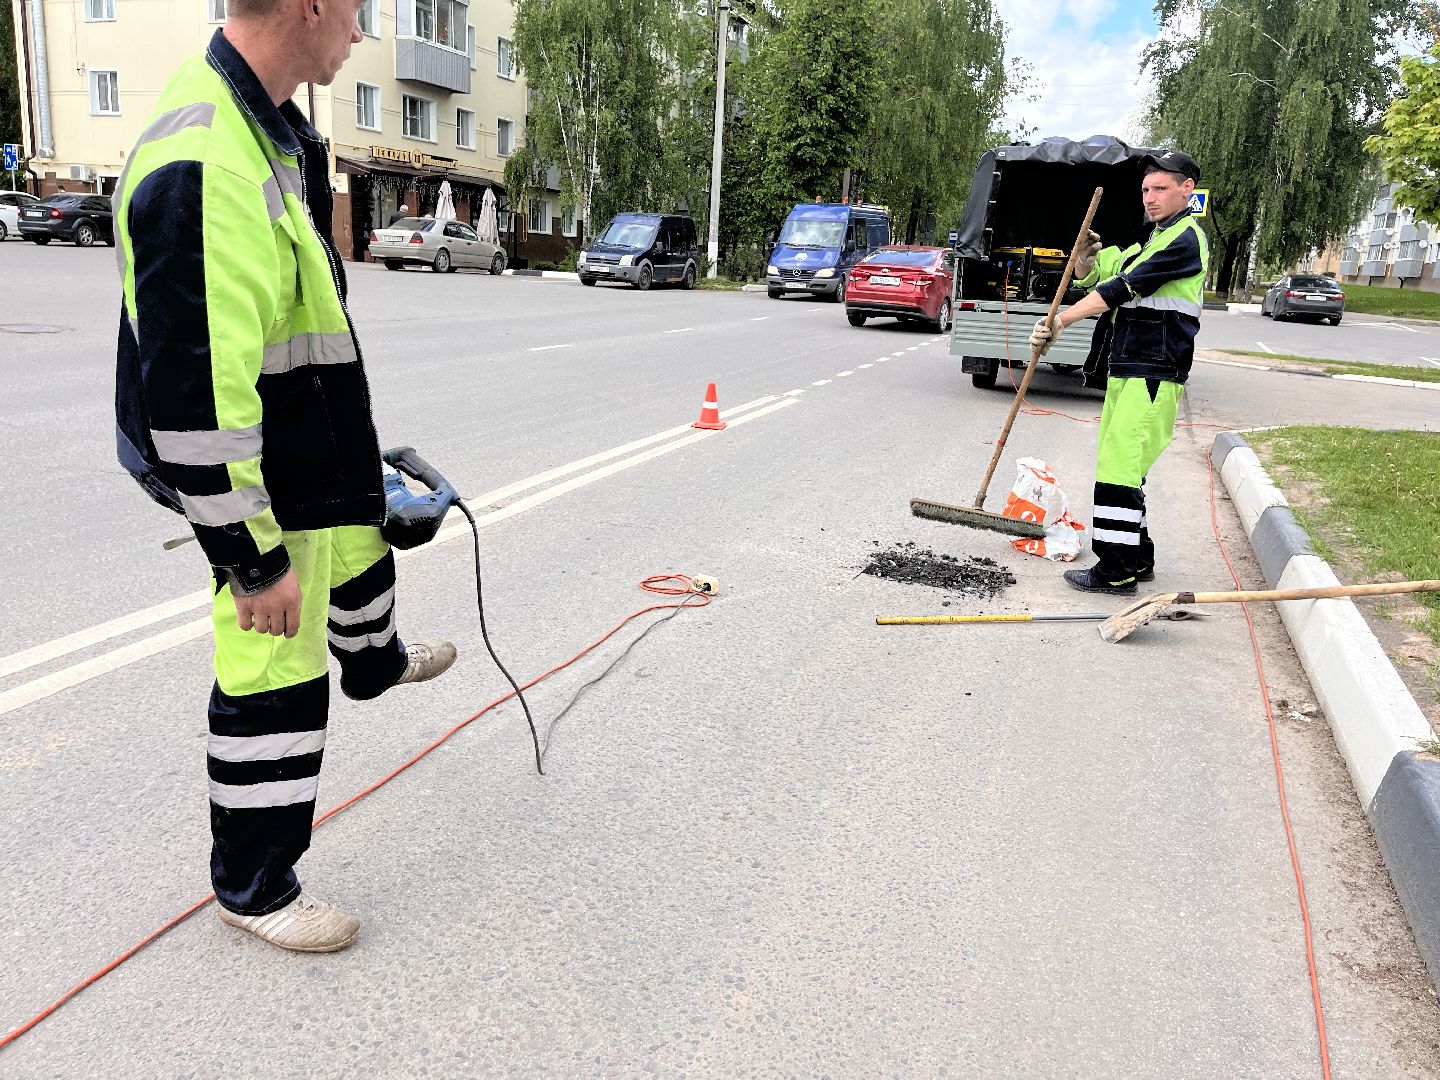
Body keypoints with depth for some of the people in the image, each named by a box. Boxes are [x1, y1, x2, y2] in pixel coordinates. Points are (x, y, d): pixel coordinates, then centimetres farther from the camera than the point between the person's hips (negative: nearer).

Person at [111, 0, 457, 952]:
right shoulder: (204, 167, -32)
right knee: (276, 677, 2)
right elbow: (193, 394, -32)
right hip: (255, 474, -10)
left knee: (364, 542, 34)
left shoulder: (263, 116, 2)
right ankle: (253, 889, 24)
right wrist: (252, 558, -26)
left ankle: (377, 661, 67)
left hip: (314, 439, 10)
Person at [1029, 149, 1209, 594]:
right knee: (1119, 462, 13)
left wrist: (1060, 321, -18)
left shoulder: (1185, 238, -9)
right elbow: (1092, 276, 22)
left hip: (1151, 374, -10)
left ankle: (1117, 571, -9)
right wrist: (1085, 255, -1)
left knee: (1120, 465, -13)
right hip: (1126, 371, 10)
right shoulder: (1150, 242, 23)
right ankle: (1137, 558, 22)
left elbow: (1120, 289, -18)